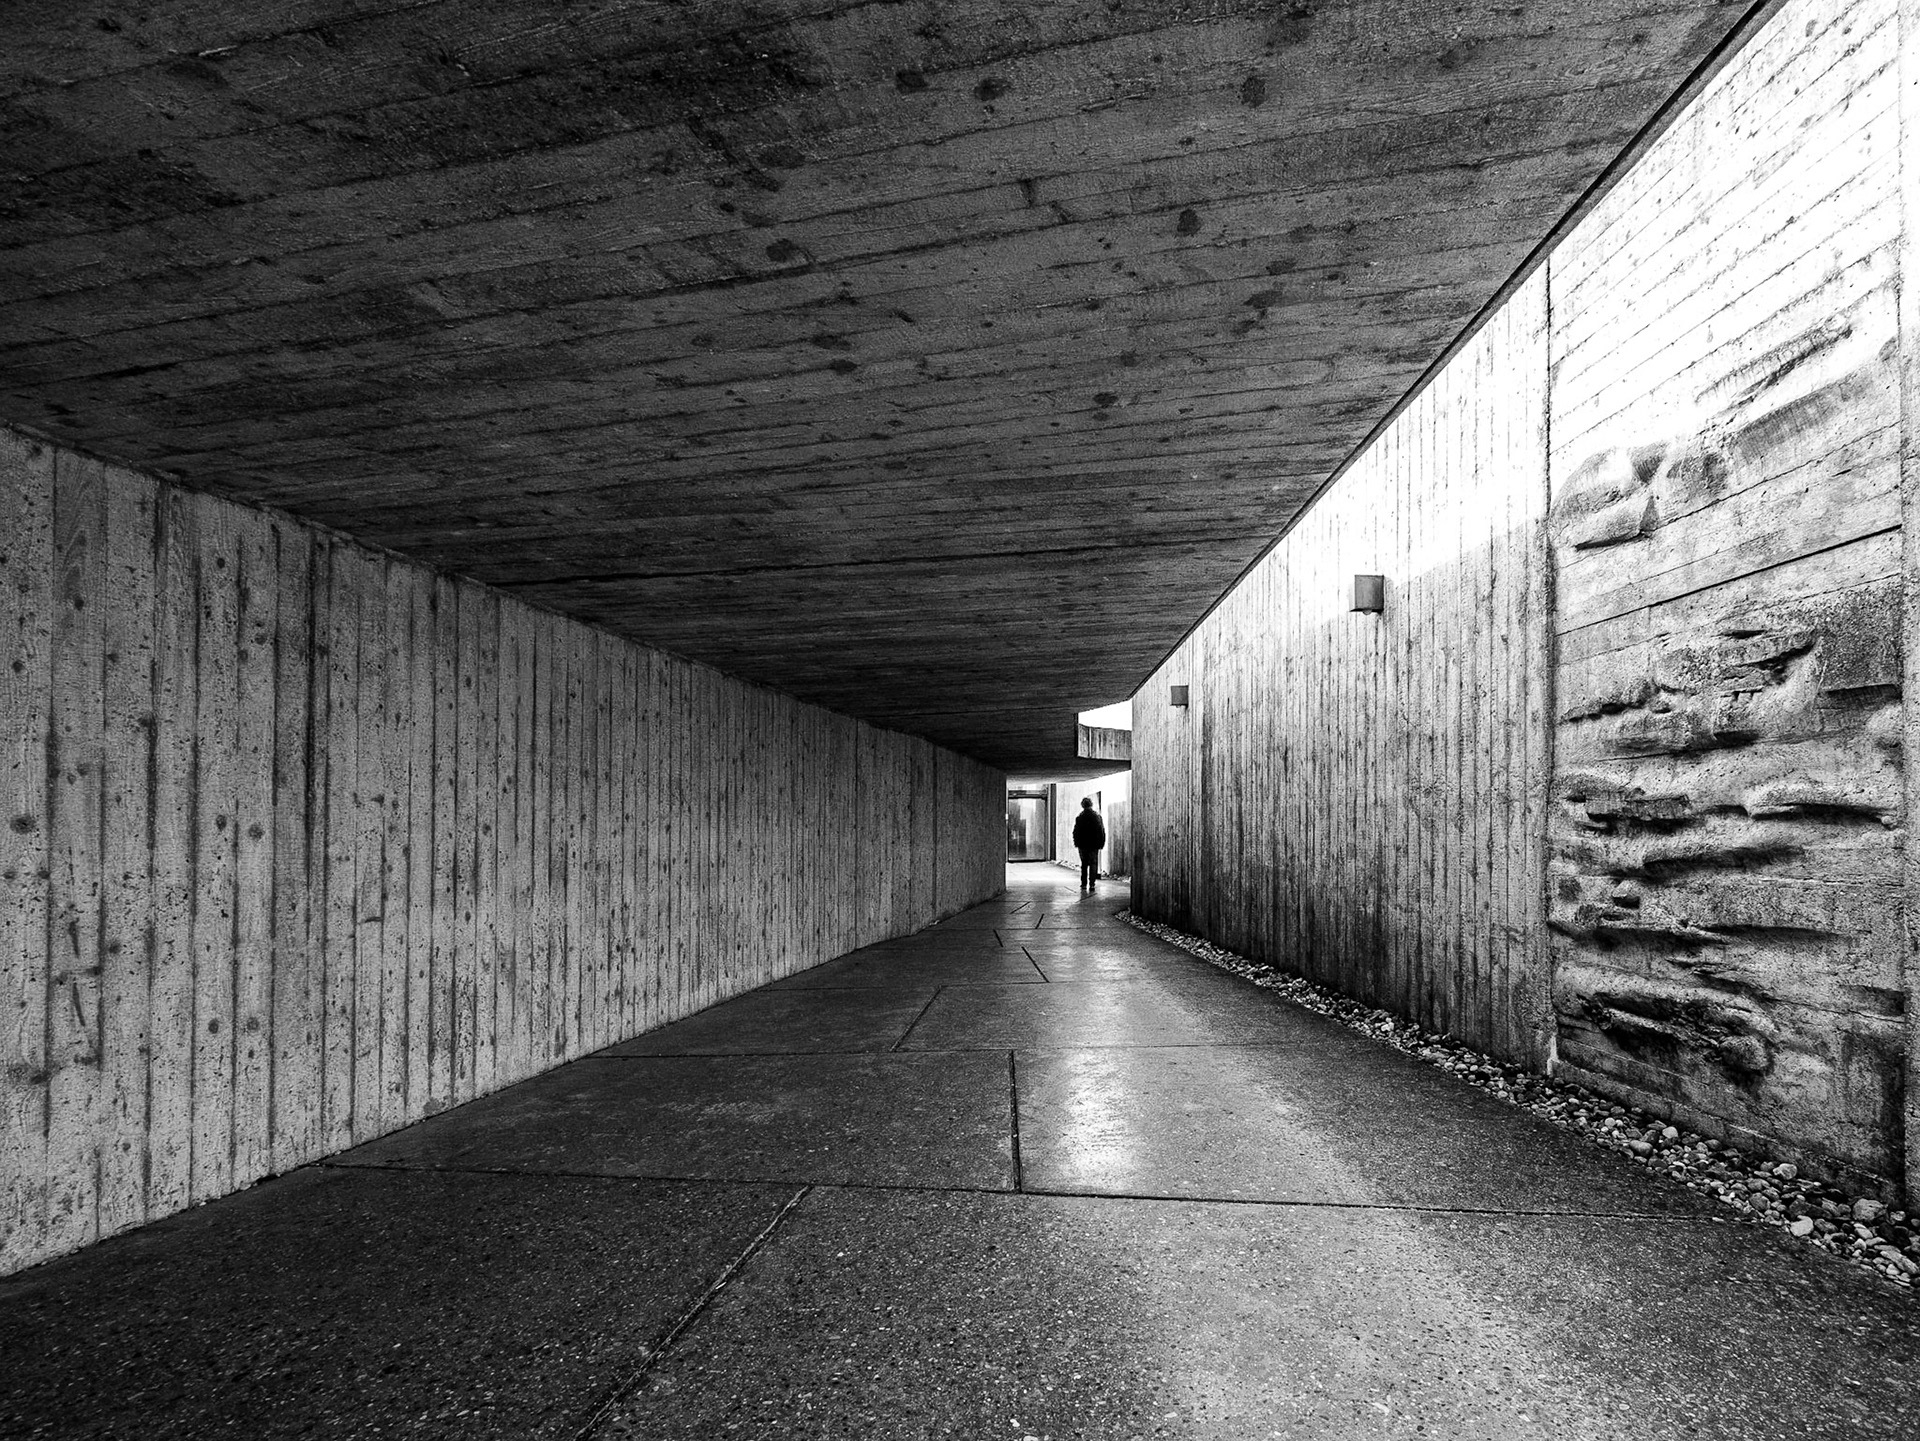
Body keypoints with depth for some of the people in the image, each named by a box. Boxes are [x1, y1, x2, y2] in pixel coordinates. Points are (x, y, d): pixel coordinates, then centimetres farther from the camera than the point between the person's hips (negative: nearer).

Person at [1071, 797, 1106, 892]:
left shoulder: (1079, 817, -5)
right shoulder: (1097, 816, -4)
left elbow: (1075, 832, -1)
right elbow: (1102, 831, -2)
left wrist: (1076, 843, 8)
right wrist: (1102, 843, 5)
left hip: (1082, 845, 0)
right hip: (1094, 845, 0)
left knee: (1084, 864, 11)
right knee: (1093, 864, 4)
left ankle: (1084, 884, 11)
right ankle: (1092, 884, -6)